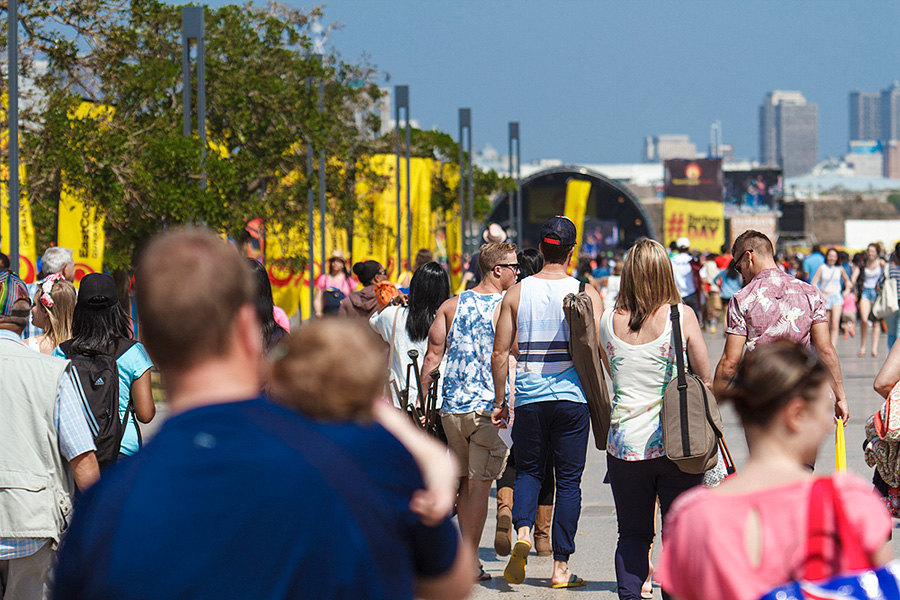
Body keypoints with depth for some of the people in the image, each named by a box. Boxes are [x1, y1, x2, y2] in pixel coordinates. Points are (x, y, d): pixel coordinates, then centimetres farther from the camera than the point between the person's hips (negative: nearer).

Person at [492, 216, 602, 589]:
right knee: (568, 479, 6)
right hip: (572, 397, -1)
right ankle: (561, 567, 6)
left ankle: (523, 533, -10)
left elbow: (499, 354, 2)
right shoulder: (586, 293, -2)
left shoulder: (517, 292, 1)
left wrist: (499, 401, 11)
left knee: (528, 470, 17)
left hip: (529, 397, 1)